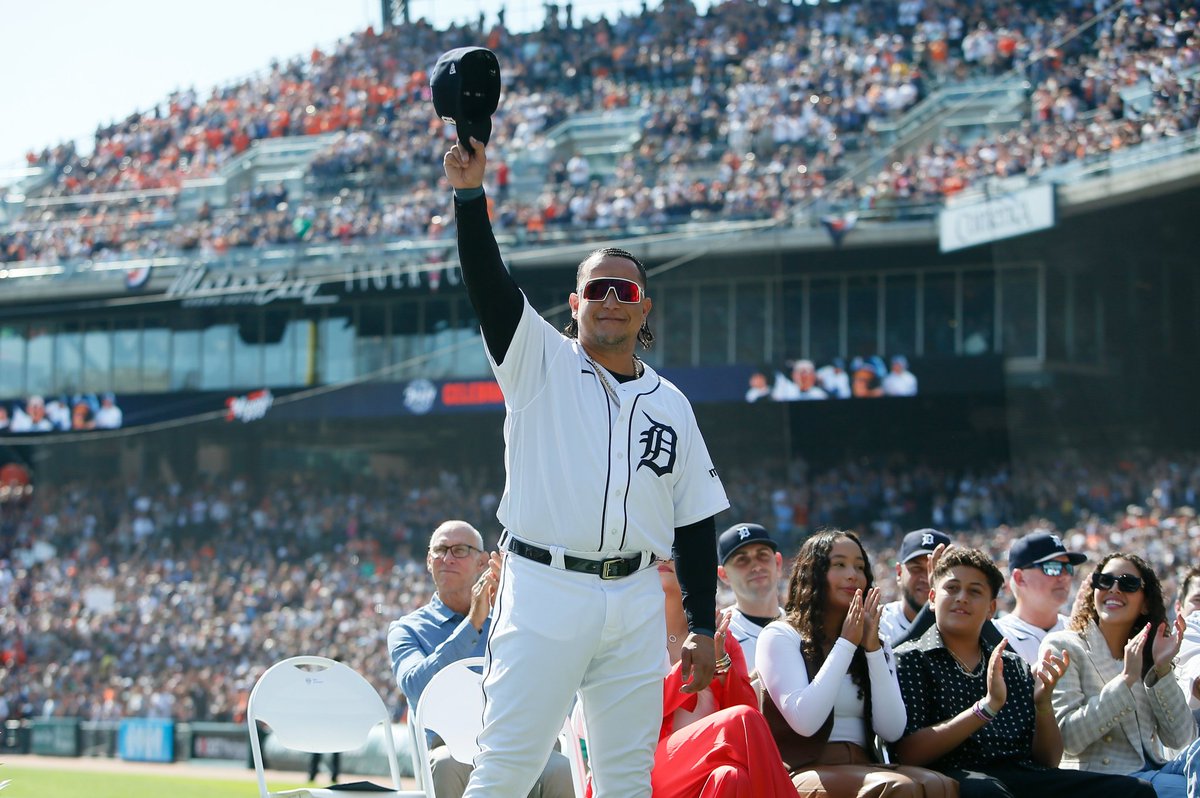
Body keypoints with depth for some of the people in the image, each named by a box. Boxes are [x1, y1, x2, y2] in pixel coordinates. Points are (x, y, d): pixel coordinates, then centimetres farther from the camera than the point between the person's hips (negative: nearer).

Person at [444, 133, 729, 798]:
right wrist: (470, 193, -23)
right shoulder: (541, 364, 7)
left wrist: (702, 628, 9)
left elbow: (695, 522, 15)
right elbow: (488, 282, -9)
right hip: (544, 592, -4)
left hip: (636, 604, 4)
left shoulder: (670, 405, 16)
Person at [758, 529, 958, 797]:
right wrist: (846, 644, -6)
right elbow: (804, 722, -13)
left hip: (862, 770, 5)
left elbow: (892, 730, 5)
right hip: (804, 772, -5)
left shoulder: (877, 645, 20)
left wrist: (873, 649, -2)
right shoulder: (781, 636, 3)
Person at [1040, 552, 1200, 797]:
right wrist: (1126, 679, -15)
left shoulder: (1144, 653, 20)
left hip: (1152, 771, 6)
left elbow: (1179, 738, 8)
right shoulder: (1062, 646, 3)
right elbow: (1067, 738, -12)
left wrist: (1163, 669, -2)